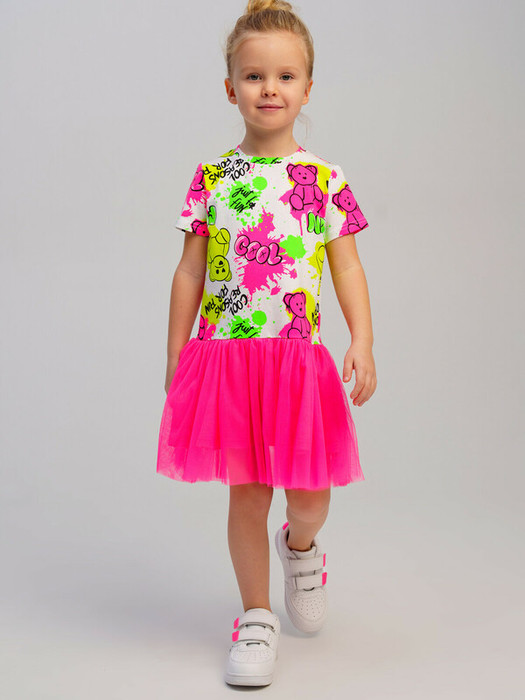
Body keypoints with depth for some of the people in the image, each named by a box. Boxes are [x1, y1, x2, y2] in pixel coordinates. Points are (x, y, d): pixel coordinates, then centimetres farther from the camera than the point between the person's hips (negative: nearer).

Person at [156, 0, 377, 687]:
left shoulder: (324, 178, 2)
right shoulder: (212, 177, 3)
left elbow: (348, 268, 3)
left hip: (299, 357, 0)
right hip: (224, 356, 0)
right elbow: (190, 271, 6)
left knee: (309, 495, 2)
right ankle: (257, 616, 24)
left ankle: (301, 546, 39)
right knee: (246, 494, 7)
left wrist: (363, 343, -9)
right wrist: (177, 359, 6)